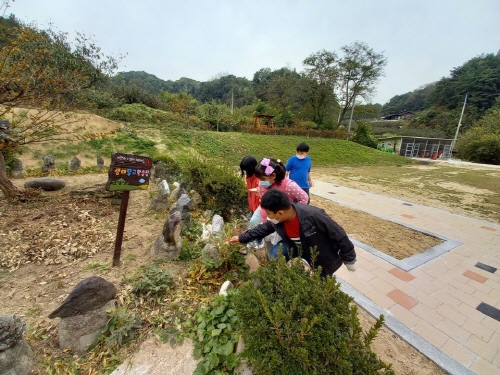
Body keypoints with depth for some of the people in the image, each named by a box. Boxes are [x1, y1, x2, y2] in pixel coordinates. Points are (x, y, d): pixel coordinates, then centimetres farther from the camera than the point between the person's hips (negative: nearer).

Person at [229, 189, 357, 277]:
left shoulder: (313, 216, -39)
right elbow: (263, 229, 1)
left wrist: (349, 260, -14)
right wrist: (241, 238, 4)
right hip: (301, 249, 5)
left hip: (324, 258, -4)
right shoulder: (276, 221, -20)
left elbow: (339, 236, -26)